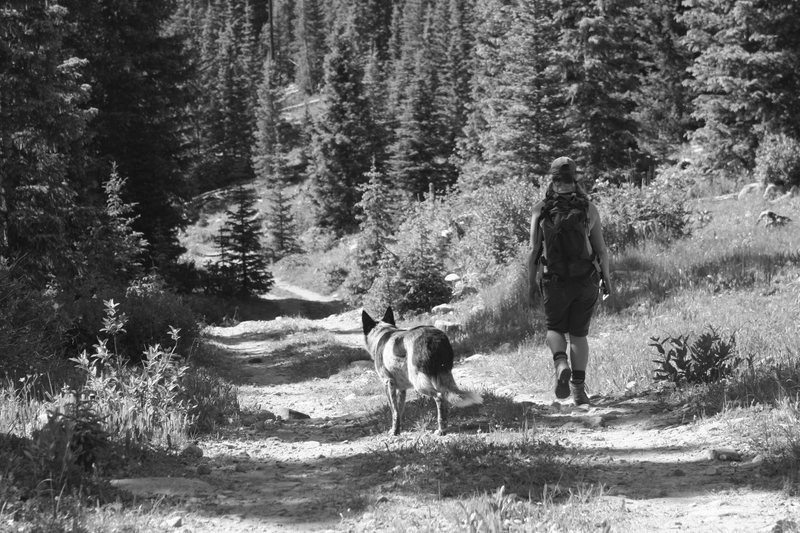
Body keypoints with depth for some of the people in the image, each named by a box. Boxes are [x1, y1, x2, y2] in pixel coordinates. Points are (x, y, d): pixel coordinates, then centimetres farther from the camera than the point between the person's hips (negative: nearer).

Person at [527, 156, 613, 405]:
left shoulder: (540, 210, -4)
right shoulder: (589, 209, -3)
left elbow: (534, 250, -5)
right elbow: (601, 249, -3)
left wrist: (532, 282, 4)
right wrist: (606, 278, 9)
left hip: (554, 281, -1)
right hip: (586, 281, 1)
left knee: (555, 329, 18)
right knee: (579, 333, 13)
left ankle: (561, 364, -12)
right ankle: (579, 387, 5)